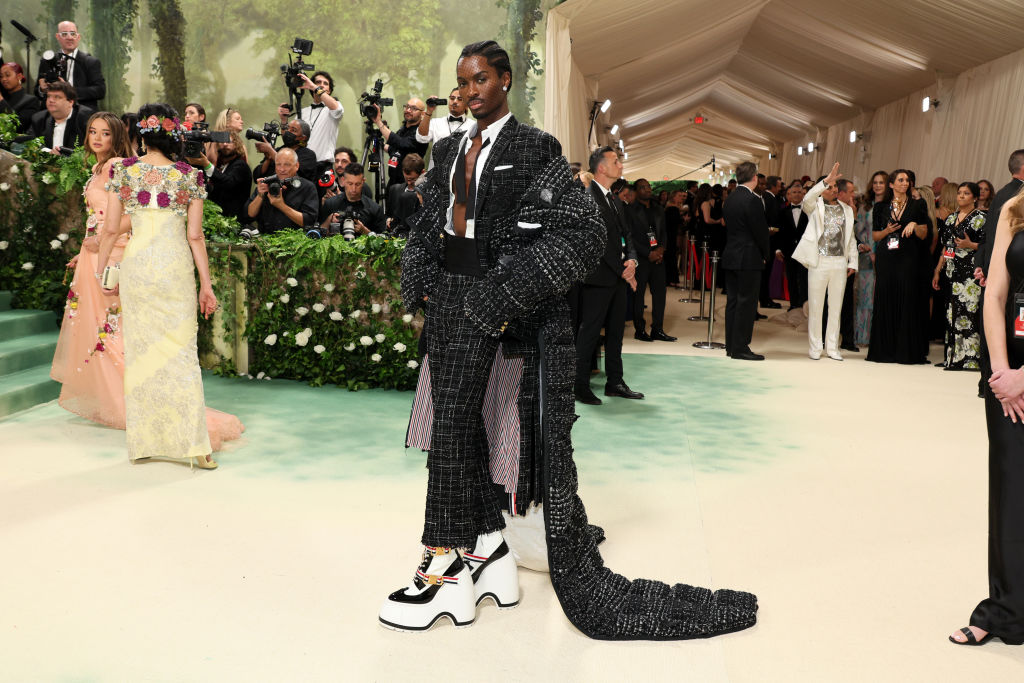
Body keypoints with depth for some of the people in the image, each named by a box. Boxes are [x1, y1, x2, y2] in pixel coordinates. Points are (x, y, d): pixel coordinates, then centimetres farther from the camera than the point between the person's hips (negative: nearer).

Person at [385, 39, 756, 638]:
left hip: (488, 295, -7)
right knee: (460, 420, 9)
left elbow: (583, 230, -13)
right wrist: (422, 285, 6)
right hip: (448, 293, 7)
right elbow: (426, 223, 22)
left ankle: (448, 570, 5)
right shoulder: (451, 148, 15)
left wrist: (505, 298, -17)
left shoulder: (532, 147, -5)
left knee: (453, 422, -7)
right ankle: (489, 548, 23)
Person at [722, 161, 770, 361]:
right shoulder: (753, 200, -15)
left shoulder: (729, 200, 9)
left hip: (730, 257, 8)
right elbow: (761, 231, -13)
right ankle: (740, 348, 0)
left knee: (733, 301, 11)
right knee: (746, 303, -3)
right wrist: (765, 255, 2)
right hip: (749, 259, -8)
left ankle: (731, 345, 16)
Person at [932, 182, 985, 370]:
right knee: (952, 314, 6)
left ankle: (970, 358, -8)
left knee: (968, 312, -11)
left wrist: (970, 245, -20)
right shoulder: (951, 218, 17)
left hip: (970, 273, -6)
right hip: (952, 273, 6)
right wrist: (937, 271, 16)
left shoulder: (981, 218, -1)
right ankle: (952, 357, 11)